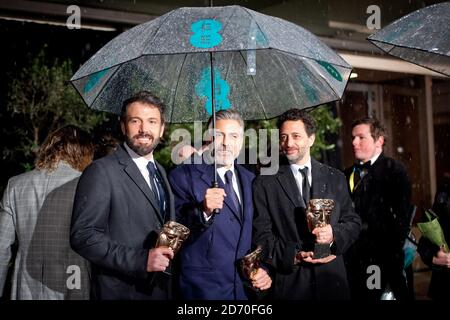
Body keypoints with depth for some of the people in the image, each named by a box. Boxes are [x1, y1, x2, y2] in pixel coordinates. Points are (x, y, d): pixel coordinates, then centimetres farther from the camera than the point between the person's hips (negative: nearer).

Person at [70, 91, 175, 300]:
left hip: (161, 289, 7)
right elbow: (82, 236, -18)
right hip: (120, 292, -7)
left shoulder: (160, 172, 11)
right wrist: (141, 260, -24)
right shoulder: (100, 172, -12)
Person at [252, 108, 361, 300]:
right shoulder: (265, 184, -1)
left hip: (332, 279, 3)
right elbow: (261, 234, -5)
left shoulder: (336, 179, 8)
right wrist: (293, 256, -18)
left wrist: (334, 234, -12)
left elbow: (353, 222, 8)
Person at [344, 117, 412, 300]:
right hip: (352, 260, 5)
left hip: (382, 258, -4)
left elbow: (402, 216, -10)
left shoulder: (394, 170, -3)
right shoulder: (348, 174, 13)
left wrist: (392, 254, -14)